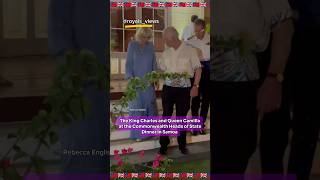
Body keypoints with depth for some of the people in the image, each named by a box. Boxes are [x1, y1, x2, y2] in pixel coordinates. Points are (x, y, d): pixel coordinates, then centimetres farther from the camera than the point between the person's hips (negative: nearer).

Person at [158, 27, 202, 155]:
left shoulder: (189, 50, -4)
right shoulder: (166, 53, 7)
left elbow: (198, 69, -3)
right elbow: (161, 70, 15)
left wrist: (195, 86, -10)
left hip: (184, 88, -2)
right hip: (168, 87, 3)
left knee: (181, 116, 6)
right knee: (166, 115, 2)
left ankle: (182, 145, 20)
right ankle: (163, 145, 9)